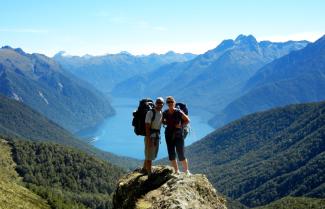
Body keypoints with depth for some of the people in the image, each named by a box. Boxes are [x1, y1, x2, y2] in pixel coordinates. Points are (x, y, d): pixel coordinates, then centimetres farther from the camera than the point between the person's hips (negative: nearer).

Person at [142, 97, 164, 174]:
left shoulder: (162, 113, 6)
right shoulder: (150, 112, -15)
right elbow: (147, 127, -19)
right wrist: (148, 139, -24)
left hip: (157, 136, 8)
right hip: (150, 136, -8)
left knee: (152, 155, 19)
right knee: (149, 156, -3)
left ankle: (144, 169, 37)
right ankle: (149, 174, 1)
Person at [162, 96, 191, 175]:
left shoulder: (178, 112, -9)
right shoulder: (165, 113, 2)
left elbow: (187, 120, -3)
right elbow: (163, 121, 20)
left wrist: (181, 125, -15)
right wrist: (166, 123, 0)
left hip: (178, 134, -4)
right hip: (169, 135, 4)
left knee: (181, 154, -5)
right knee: (171, 154, 6)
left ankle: (186, 171, 9)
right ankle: (176, 171, 18)